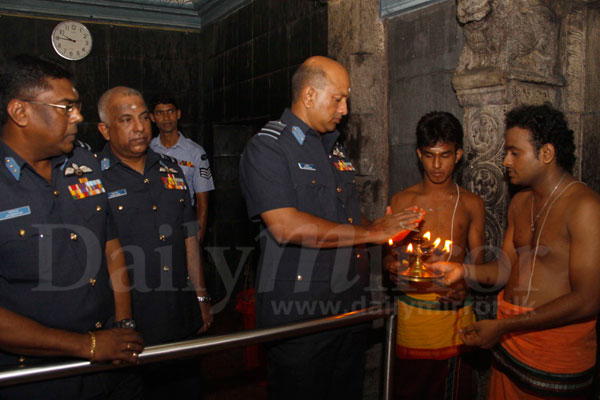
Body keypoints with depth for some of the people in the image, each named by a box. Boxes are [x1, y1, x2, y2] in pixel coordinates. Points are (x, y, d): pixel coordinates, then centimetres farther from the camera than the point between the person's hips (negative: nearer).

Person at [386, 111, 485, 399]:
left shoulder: (471, 204, 5)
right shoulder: (401, 201, 2)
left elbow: (477, 263, 5)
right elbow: (390, 257, 5)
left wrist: (464, 285, -16)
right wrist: (393, 266, -19)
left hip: (456, 312, 1)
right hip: (412, 310, 0)